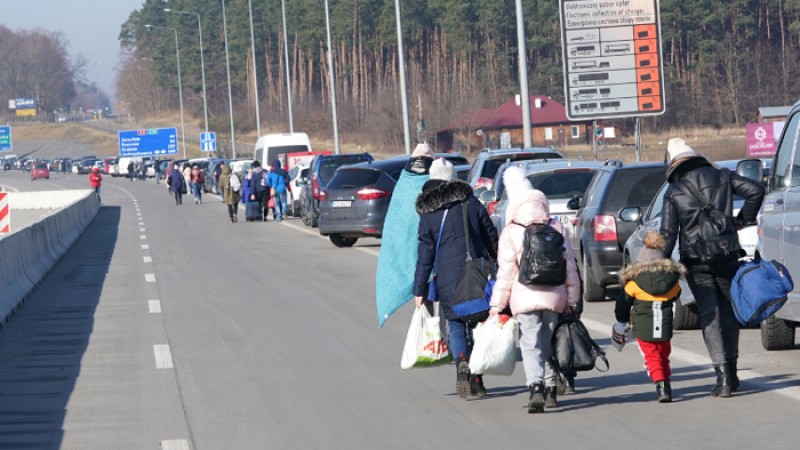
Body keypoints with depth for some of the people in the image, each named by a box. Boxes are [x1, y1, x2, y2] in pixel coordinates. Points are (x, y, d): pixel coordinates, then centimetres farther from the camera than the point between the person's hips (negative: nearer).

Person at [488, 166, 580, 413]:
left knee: (531, 345, -6)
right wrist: (571, 299, 16)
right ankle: (550, 389, 23)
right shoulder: (558, 229, 6)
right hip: (554, 297, 4)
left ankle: (536, 388, -25)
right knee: (549, 343, 17)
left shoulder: (511, 233, -5)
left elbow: (505, 272, -6)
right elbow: (570, 268, 9)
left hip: (525, 299, -4)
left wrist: (497, 303, 0)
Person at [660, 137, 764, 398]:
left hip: (695, 261, -2)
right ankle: (730, 373, 20)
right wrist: (743, 219, 7)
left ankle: (723, 377, -15)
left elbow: (668, 234, -7)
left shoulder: (673, 192, -2)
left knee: (709, 316, -2)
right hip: (726, 256, 2)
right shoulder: (721, 177, 4)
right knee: (729, 312, 15)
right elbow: (755, 190, -4)